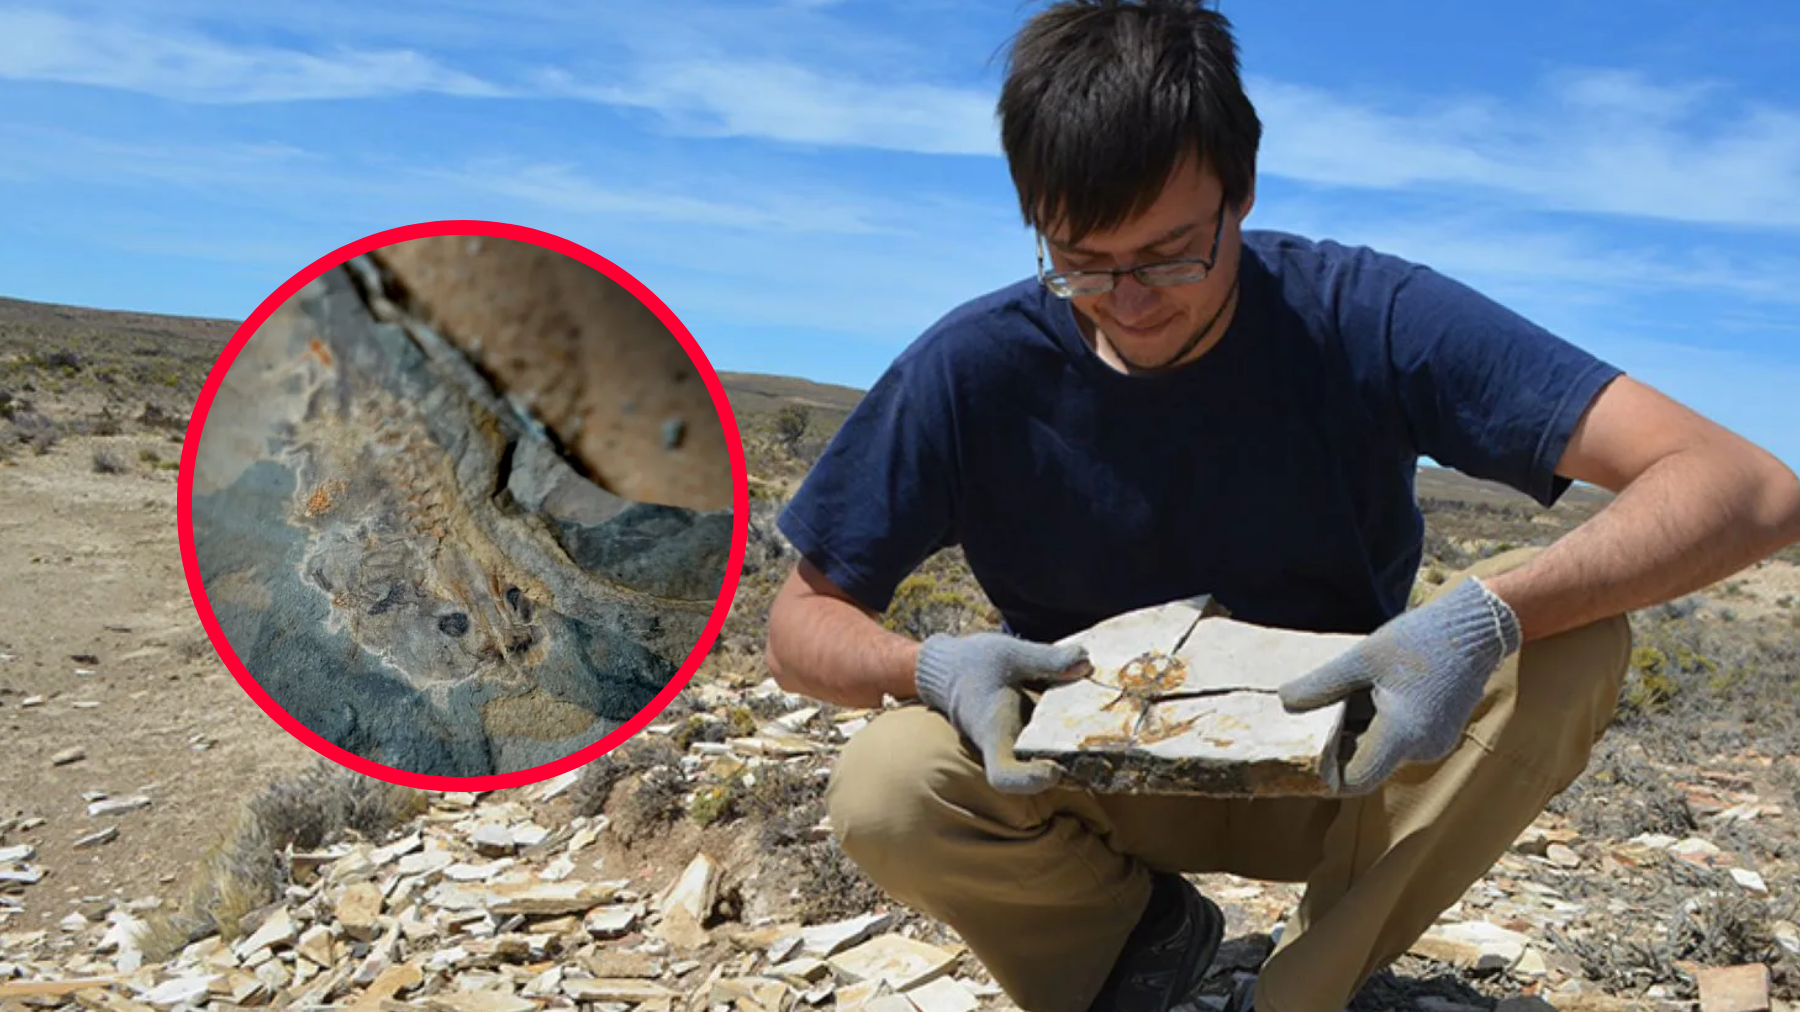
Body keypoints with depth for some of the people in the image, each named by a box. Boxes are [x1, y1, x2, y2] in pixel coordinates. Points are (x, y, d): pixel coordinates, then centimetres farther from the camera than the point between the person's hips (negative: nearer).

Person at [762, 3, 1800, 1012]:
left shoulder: (1362, 318, -21)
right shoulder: (975, 369, -18)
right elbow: (803, 618, -9)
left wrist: (1491, 615, -44)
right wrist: (933, 667, -32)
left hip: (1343, 774, 1)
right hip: (1109, 783, 0)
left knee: (1574, 644, -27)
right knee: (885, 793, -29)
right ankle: (1143, 926, 4)